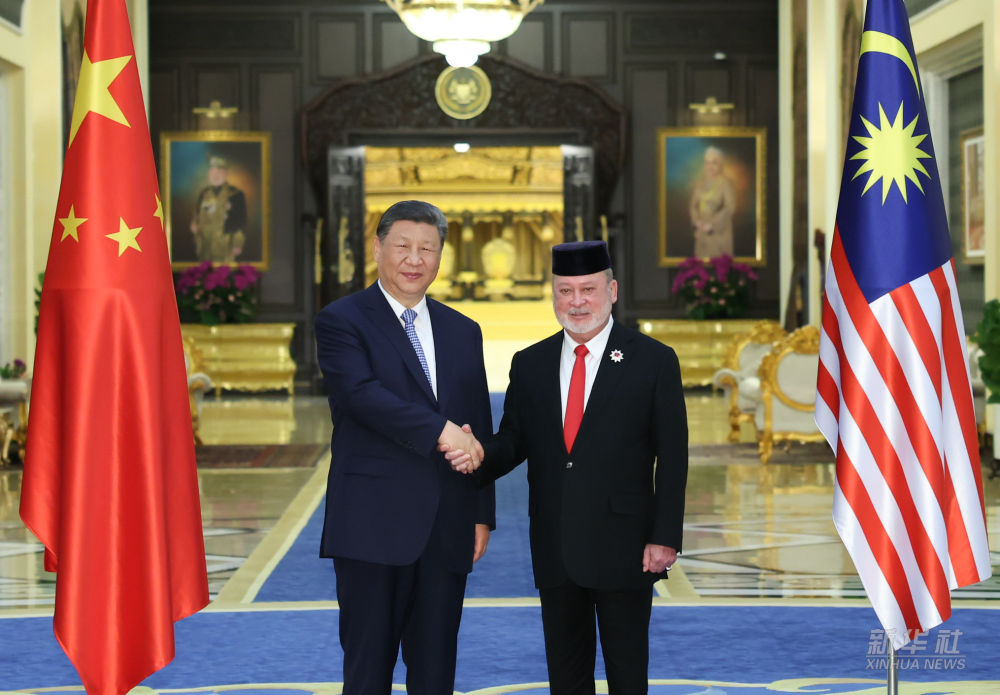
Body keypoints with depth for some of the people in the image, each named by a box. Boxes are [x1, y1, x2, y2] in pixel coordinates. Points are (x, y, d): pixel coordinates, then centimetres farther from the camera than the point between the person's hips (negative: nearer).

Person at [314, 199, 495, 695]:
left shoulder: (463, 332, 15)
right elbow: (363, 394, -19)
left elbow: (478, 431, 14)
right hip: (374, 524, -5)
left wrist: (482, 514, 9)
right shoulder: (342, 320, -2)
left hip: (448, 528, 5)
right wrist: (440, 430, -23)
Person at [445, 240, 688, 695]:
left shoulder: (653, 362, -3)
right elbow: (514, 442, 10)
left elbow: (672, 458, -4)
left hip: (622, 549, -4)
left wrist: (665, 538, -9)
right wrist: (480, 456, -14)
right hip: (554, 550, 4)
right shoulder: (529, 365, 8)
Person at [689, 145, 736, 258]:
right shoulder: (700, 182, 5)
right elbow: (694, 204, 10)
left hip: (719, 229, -5)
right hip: (702, 230, 5)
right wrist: (697, 221, -8)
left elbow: (730, 207, -18)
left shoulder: (726, 183, -12)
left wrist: (712, 224, -20)